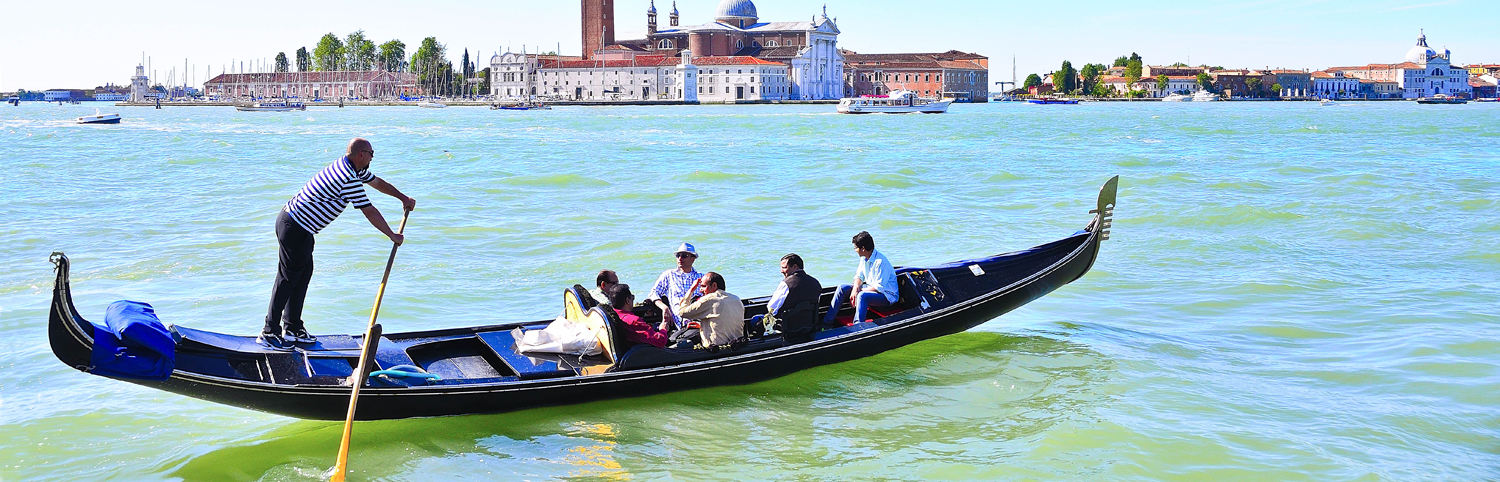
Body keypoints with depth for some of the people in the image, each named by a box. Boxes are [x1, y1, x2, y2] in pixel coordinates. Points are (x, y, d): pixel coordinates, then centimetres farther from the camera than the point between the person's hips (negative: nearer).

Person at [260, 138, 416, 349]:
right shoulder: (349, 180, -22)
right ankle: (269, 333, 1)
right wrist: (393, 236, -6)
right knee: (287, 278, -4)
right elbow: (370, 212, -17)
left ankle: (292, 328, 19)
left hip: (293, 220, 10)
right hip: (294, 228, -10)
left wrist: (403, 198, 28)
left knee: (304, 273, 14)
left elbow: (377, 182, 26)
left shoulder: (354, 169, 8)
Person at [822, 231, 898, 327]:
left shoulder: (880, 262, -26)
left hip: (887, 294, -9)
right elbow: (859, 276, 8)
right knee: (842, 288, -2)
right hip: (869, 288, 9)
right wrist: (855, 288, -13)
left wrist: (860, 290, -18)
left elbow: (880, 287, -26)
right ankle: (827, 321, -2)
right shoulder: (864, 258, 2)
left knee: (862, 295, -37)